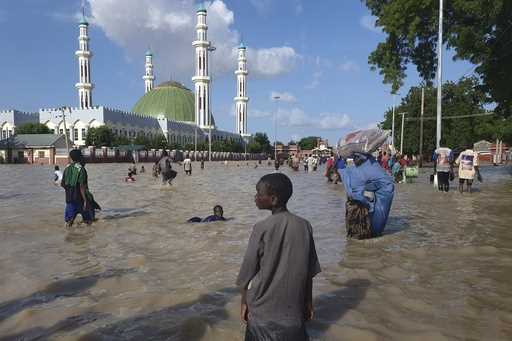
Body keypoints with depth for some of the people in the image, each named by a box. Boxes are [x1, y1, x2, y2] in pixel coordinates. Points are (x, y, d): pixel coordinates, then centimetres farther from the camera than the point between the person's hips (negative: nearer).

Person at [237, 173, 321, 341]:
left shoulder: (262, 228, -18)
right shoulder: (304, 226, -8)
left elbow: (248, 271, -9)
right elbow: (309, 271, 0)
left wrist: (244, 302, 5)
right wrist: (308, 302, 13)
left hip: (263, 308, -2)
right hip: (293, 307, 3)